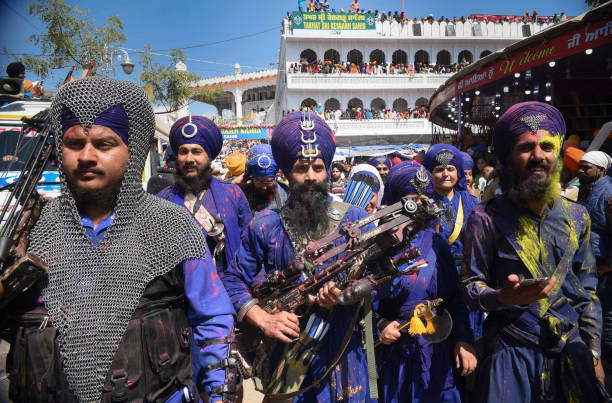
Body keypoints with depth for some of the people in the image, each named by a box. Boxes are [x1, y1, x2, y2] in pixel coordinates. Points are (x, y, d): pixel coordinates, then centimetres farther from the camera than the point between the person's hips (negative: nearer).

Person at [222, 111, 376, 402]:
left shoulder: (354, 219, -1)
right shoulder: (264, 226, -2)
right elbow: (235, 281, 1)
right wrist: (264, 320, -14)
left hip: (341, 350, 1)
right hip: (285, 348, 0)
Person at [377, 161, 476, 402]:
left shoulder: (436, 243, 1)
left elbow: (455, 297, 2)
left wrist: (464, 340, -5)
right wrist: (378, 323, -17)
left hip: (438, 353, 2)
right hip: (392, 355, -2)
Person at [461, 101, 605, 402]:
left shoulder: (577, 217, 3)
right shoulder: (487, 218, -11)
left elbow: (587, 290, 9)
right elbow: (470, 286, -8)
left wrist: (593, 353, 7)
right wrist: (502, 298, -28)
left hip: (571, 351, 4)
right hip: (512, 353, -4)